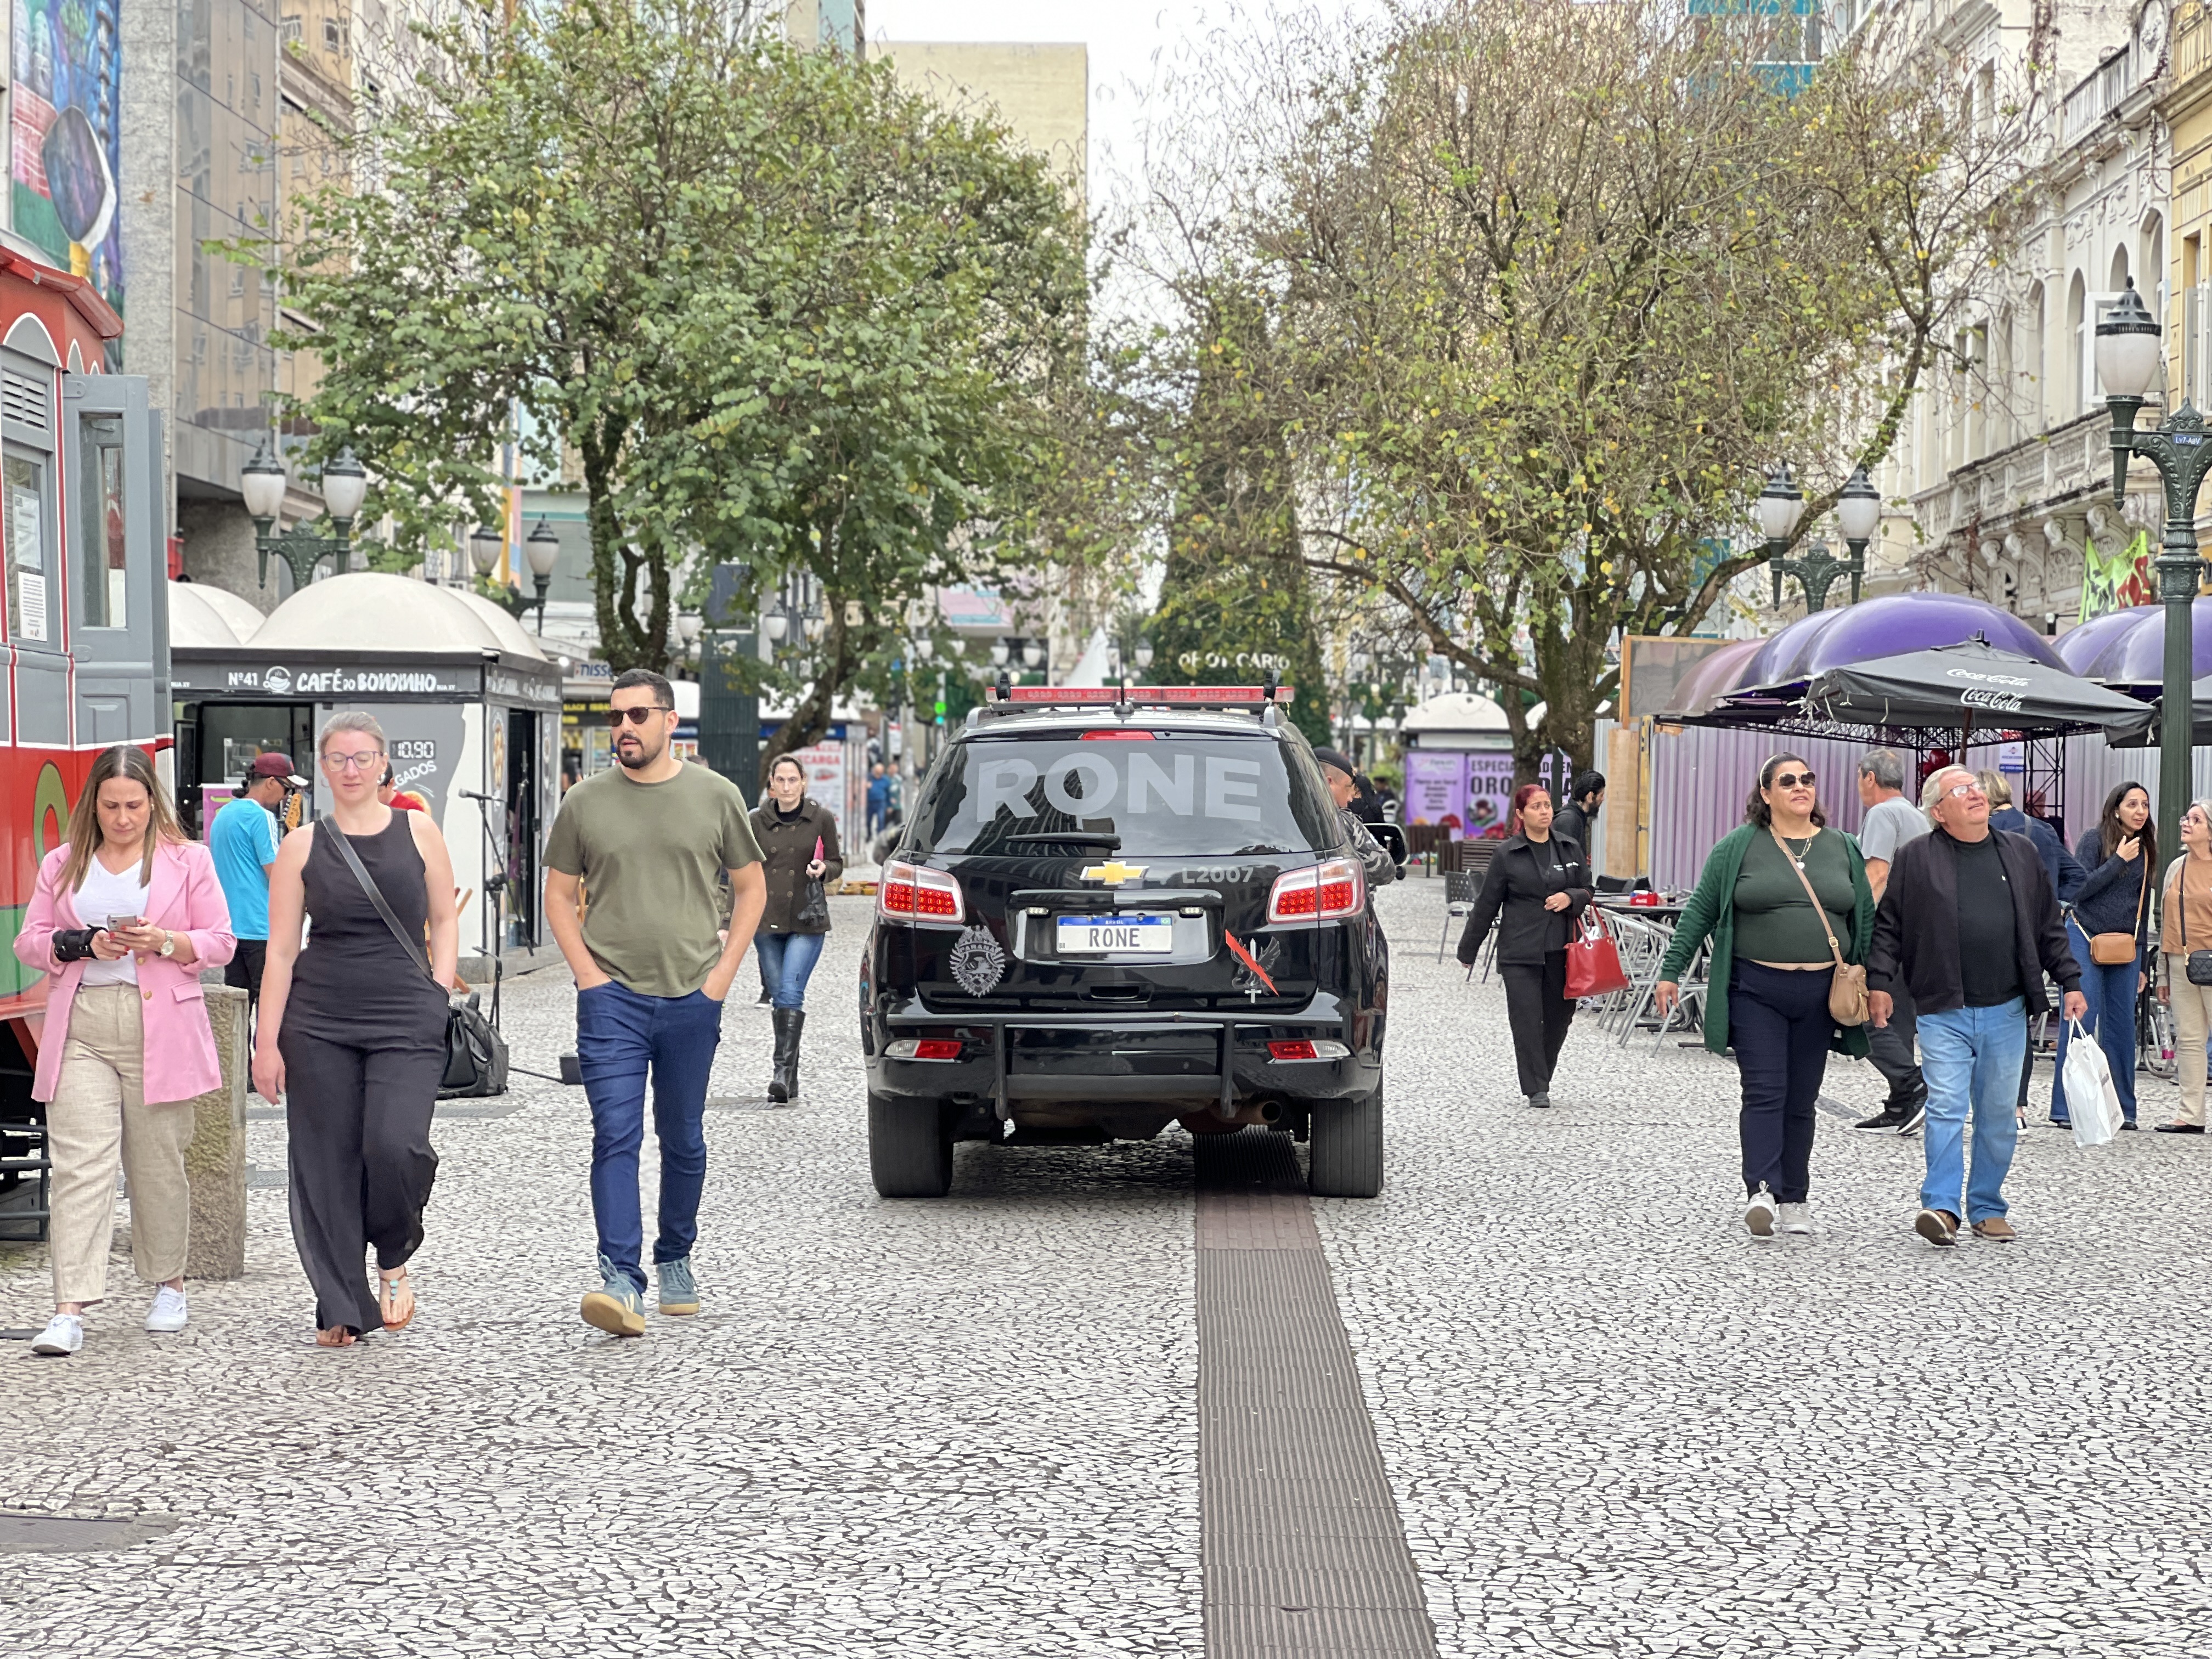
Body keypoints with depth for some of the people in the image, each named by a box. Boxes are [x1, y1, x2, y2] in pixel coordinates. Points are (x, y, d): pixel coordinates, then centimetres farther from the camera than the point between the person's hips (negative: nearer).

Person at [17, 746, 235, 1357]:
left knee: (159, 1164, 7)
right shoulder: (62, 864, 12)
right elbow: (30, 941, 10)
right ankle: (70, 1312, -15)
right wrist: (85, 944, -9)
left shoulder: (188, 860, 6)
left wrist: (164, 942, -14)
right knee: (79, 1164, -10)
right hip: (81, 1029, 1)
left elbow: (219, 942, 5)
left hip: (160, 1032, -1)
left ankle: (168, 1284, 27)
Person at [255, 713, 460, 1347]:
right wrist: (267, 1043, -1)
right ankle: (342, 1309, 10)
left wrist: (439, 996, 1)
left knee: (395, 1145, -19)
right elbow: (281, 950, 4)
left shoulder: (417, 831, 7)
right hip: (319, 1022, 1)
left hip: (405, 1019, -1)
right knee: (327, 1163, 0)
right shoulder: (302, 846, 5)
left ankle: (396, 1260, 10)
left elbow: (444, 919, 13)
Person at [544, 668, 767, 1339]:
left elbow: (751, 888, 10)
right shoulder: (585, 802, 4)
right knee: (616, 1136, -12)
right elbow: (560, 896, 10)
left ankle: (676, 1261, 28)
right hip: (612, 998, -1)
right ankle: (621, 1280, -17)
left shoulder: (715, 796, 4)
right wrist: (588, 974, -3)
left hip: (691, 999, 1)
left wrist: (722, 973, 1)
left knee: (684, 1141, 11)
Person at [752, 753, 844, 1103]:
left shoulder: (821, 818, 1)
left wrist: (824, 869, -13)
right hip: (767, 920, 3)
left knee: (791, 994, -16)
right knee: (779, 996, 7)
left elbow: (837, 863, 10)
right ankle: (790, 1077, 15)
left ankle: (783, 1071, -19)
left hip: (807, 921, -3)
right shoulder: (757, 821, 5)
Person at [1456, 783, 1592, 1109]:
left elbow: (1588, 893, 16)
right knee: (1527, 1018, -8)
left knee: (1559, 1016, 5)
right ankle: (1536, 1089, -4)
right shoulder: (1507, 854, 1)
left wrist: (1570, 898, -8)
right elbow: (1487, 904, 5)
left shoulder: (1571, 849, 10)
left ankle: (1541, 1078, 23)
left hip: (1562, 949, 3)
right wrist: (1468, 948, 9)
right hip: (1520, 951, -3)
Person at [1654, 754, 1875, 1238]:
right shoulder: (1739, 847, 2)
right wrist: (1671, 972, -1)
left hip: (1820, 994, 3)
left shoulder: (1843, 848, 10)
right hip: (1756, 991, -3)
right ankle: (1761, 1192, -19)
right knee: (1764, 1092, -11)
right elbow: (1700, 911, 4)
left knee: (1802, 1100, 8)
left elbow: (1866, 919, 14)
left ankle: (1794, 1200, 15)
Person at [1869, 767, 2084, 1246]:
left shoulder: (2021, 854, 11)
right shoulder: (1916, 859, 1)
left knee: (1999, 1114, 8)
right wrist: (1879, 981, -7)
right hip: (1944, 1012, -3)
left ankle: (1987, 1209, 18)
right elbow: (1889, 926, 2)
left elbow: (2049, 926, 16)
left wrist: (2070, 981, 11)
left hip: (2006, 1013, 3)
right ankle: (1941, 1206, -9)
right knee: (1946, 1108, -11)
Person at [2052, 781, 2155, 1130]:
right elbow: (2080, 889, -13)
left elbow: (2143, 911, 18)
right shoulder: (2095, 841, -3)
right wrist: (2119, 860, -15)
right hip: (2086, 941, -5)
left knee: (2122, 1026, 5)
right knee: (2081, 1020, -8)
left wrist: (2142, 964, 18)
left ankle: (2121, 1108, 11)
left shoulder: (2145, 850, 13)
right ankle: (2066, 1108, -6)